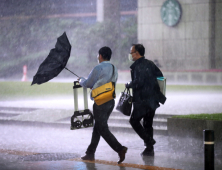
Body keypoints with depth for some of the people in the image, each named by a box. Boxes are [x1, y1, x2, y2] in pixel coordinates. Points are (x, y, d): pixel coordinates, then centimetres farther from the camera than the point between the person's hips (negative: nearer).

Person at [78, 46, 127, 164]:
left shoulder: (98, 68, -14)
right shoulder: (114, 69, 10)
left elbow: (87, 84, -7)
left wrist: (81, 80, 16)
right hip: (111, 101, 8)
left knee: (103, 129, -4)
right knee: (97, 127, 16)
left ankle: (120, 148, -18)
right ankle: (90, 153, 21)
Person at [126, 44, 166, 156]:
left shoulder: (138, 66, -14)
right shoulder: (150, 64, 12)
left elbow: (138, 83, -23)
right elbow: (160, 76, 16)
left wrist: (128, 85, -6)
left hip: (142, 100, -9)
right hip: (153, 99, 9)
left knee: (134, 120, 0)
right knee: (148, 124, 13)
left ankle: (148, 140, -8)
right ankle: (149, 149, 14)